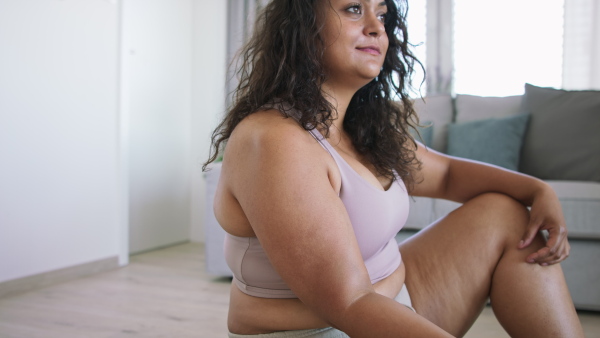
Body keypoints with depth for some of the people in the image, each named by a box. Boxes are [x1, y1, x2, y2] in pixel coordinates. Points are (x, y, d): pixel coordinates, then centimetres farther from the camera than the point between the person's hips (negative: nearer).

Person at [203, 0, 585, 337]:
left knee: (507, 215, 7)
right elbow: (349, 303, -28)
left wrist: (538, 190, 3)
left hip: (390, 303, 9)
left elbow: (447, 173, 18)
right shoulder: (273, 140, -25)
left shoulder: (366, 130, 4)